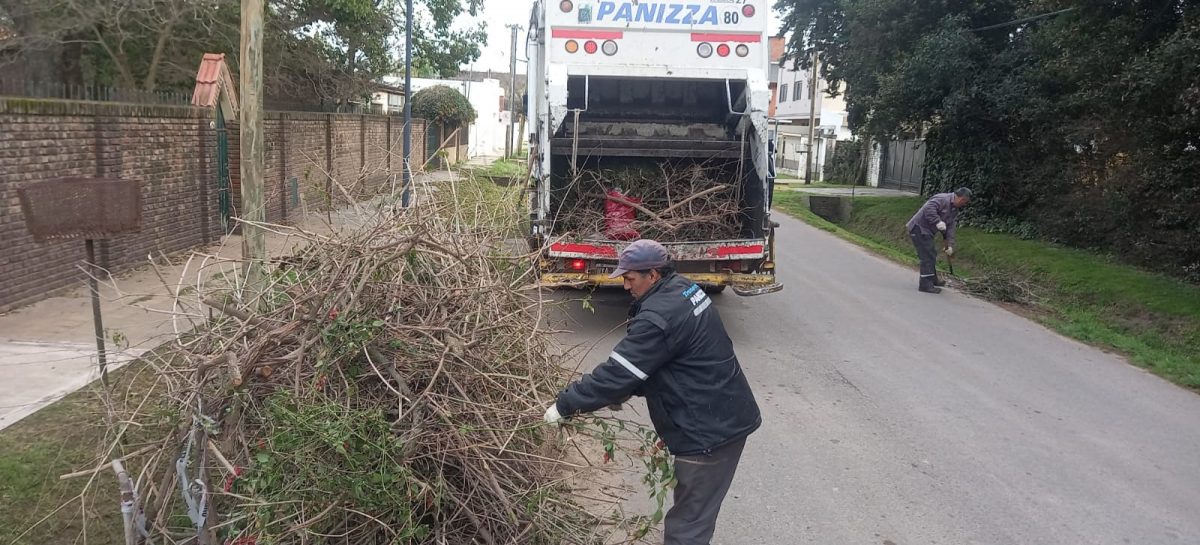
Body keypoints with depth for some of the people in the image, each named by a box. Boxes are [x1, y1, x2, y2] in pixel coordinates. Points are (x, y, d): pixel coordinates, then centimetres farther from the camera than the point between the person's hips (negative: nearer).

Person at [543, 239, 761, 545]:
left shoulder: (659, 316, -24)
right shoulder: (683, 290, 8)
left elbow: (617, 371, -21)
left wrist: (564, 405, -11)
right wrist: (627, 391, 8)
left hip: (709, 430, -10)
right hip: (726, 417, 10)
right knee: (696, 514, 24)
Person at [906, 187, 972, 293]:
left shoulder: (954, 210, 13)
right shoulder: (942, 199, -18)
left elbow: (950, 228, 11)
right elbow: (928, 209, -33)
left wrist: (950, 245, 2)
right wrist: (938, 222, -37)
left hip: (927, 231, 11)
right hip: (919, 228, -11)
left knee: (931, 255, 22)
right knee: (927, 256, -12)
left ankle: (932, 279, 40)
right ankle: (925, 284, -8)